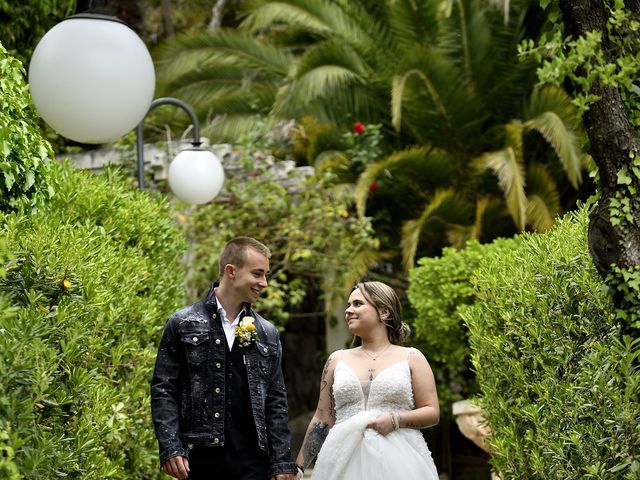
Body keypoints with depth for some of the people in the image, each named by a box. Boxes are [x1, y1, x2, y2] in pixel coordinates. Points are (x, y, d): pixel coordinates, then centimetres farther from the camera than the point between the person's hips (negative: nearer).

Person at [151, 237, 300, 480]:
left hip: (252, 460, 2)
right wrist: (170, 448, -11)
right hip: (200, 458, -2)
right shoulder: (183, 324, 2)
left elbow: (276, 402, 12)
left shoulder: (267, 334, 12)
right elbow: (163, 390, 0)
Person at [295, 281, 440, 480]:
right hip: (346, 462, 2)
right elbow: (322, 419, 12)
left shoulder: (411, 358, 5)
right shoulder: (337, 360, 12)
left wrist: (395, 419, -15)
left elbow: (432, 413, 2)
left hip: (399, 461, -2)